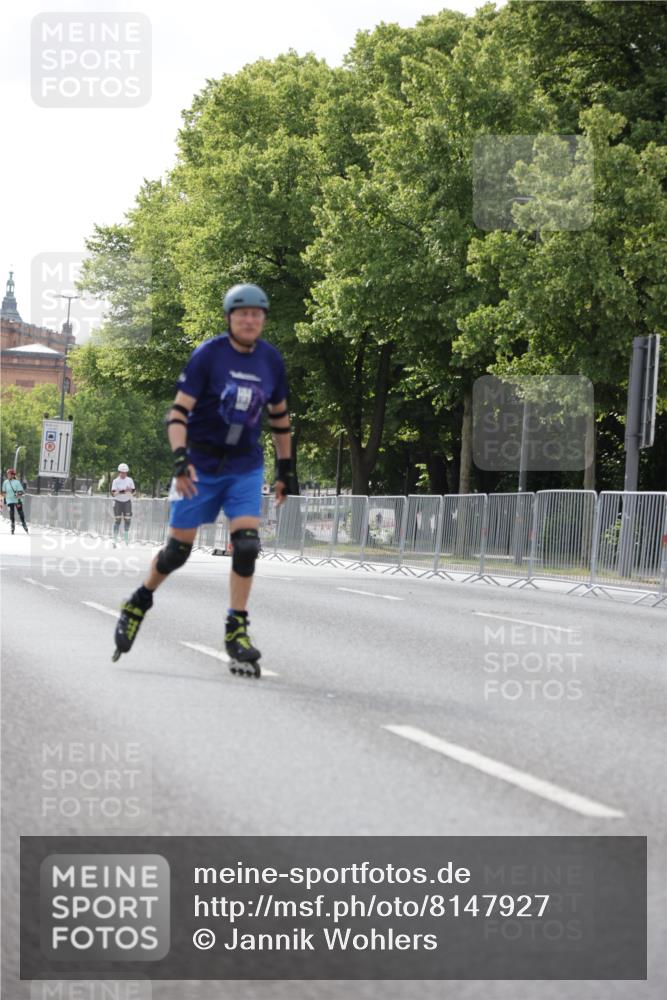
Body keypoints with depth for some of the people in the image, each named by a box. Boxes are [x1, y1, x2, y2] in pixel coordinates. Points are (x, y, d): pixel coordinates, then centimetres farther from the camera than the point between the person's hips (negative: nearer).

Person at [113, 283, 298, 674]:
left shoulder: (271, 360, 2)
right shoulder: (208, 355, -11)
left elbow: (280, 417, 15)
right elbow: (179, 410, -14)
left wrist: (287, 469, 16)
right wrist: (180, 459, -27)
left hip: (246, 466, 3)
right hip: (201, 463, -3)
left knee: (246, 544, -14)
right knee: (179, 549, 3)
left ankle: (237, 630, -4)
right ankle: (140, 603, 29)